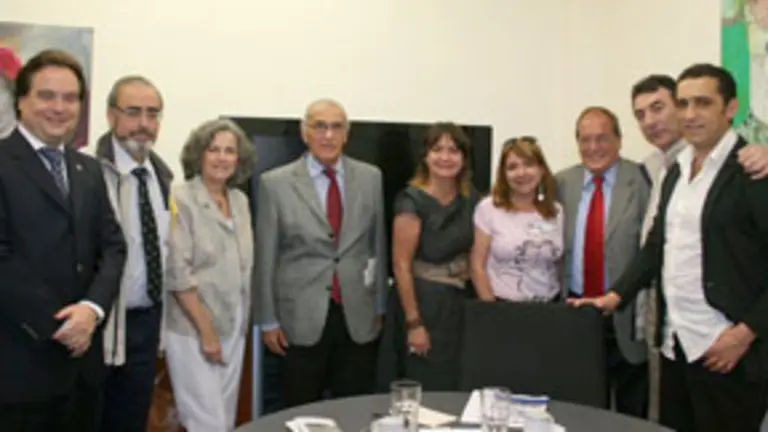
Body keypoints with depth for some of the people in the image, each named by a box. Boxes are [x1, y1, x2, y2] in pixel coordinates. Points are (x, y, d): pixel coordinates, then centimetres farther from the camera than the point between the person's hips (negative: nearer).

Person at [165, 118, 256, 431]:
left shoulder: (240, 201, 9)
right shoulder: (181, 200, -10)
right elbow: (177, 273, -15)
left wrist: (243, 324, 9)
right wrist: (206, 331, -15)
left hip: (234, 327, 7)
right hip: (193, 329, -6)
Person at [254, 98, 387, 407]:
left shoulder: (370, 177, 4)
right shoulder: (276, 183, -4)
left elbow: (378, 245, 9)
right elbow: (265, 257, -1)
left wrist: (379, 308, 12)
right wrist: (267, 320, 1)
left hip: (358, 318, 2)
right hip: (302, 318, -2)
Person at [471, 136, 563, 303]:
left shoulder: (556, 211, 4)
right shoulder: (488, 208, -6)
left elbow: (560, 264, 9)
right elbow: (478, 266, -6)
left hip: (548, 306, 3)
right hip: (503, 305, -3)